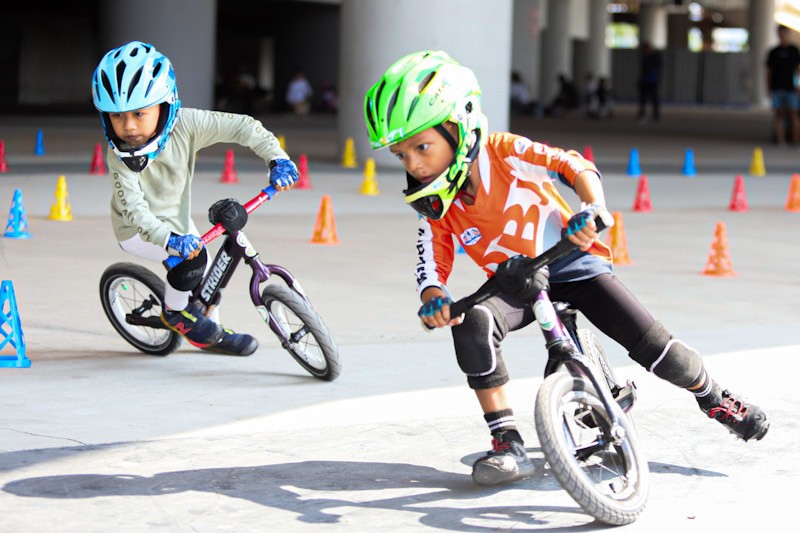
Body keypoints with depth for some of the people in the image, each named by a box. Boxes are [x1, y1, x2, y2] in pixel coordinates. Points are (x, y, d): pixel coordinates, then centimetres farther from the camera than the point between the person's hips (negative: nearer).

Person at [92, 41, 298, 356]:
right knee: (193, 258, -27)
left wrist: (276, 158, -31)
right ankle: (174, 312, 1)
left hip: (176, 219, 5)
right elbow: (135, 209, -40)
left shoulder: (185, 125, -26)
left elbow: (242, 127, -20)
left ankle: (209, 335, 41)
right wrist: (170, 239, -56)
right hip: (137, 231, -5)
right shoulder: (120, 157, -32)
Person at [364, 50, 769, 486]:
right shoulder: (434, 206, -10)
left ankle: (714, 398, 23)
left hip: (571, 265, -2)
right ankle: (507, 444, -24)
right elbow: (432, 263, -9)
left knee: (653, 347, -10)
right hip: (514, 283, 2)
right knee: (472, 323, -31)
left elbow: (574, 167, -24)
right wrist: (433, 297, -33)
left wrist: (593, 209, -43)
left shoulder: (504, 153, -21)